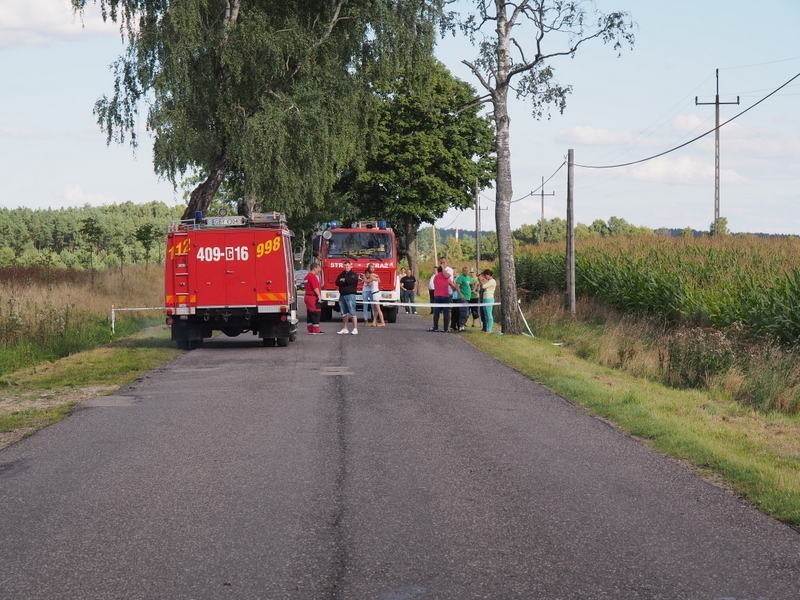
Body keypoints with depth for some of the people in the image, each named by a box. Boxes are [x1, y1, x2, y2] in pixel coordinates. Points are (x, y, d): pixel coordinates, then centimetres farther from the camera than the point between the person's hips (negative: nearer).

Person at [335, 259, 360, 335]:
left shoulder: (354, 274, 1)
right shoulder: (341, 274, 18)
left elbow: (351, 281, -17)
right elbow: (337, 283, 3)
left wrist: (343, 281, -1)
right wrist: (346, 282, -10)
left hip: (350, 295, -6)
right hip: (342, 295, 6)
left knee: (352, 313, -10)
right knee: (344, 313, 9)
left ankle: (355, 329, -11)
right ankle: (344, 329, 15)